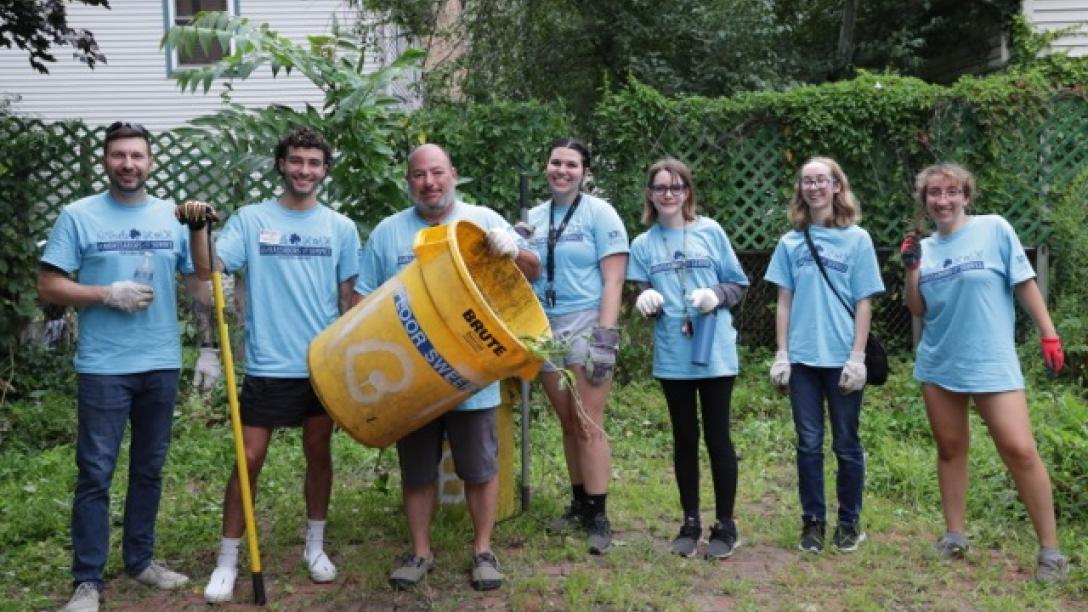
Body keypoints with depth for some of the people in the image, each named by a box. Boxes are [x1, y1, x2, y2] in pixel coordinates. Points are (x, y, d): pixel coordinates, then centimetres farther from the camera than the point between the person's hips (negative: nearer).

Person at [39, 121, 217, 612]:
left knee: (149, 469, 14)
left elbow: (199, 285, 8)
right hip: (103, 368, -3)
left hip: (162, 365, 3)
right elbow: (49, 286, -4)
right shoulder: (78, 216, -2)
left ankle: (140, 560, 28)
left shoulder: (174, 217, 5)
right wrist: (107, 295, -17)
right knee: (95, 474, 2)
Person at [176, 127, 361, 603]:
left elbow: (348, 298, 9)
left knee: (319, 455, 13)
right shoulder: (250, 219, -1)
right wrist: (197, 229, -29)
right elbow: (209, 270, -12)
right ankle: (228, 559, 16)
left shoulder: (341, 228, 4)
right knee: (249, 459, 1)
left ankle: (315, 545, 30)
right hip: (268, 366, -2)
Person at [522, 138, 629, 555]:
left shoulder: (598, 213, -4)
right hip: (545, 331, 5)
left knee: (589, 425, -6)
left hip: (586, 328, -5)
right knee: (568, 424, 10)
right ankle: (580, 503, 21)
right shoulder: (533, 218, 11)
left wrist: (605, 337, -17)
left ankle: (598, 516, 1)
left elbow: (613, 280, -10)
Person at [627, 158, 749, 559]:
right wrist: (646, 301, -15)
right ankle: (690, 522, 23)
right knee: (685, 439, 12)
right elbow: (644, 300, 7)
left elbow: (739, 284, 4)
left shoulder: (710, 232, 1)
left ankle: (725, 525, 18)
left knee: (717, 438, 5)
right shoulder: (643, 244, 6)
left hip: (715, 353, -2)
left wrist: (717, 295, -16)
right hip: (672, 356, 2)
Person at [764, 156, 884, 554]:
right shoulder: (791, 242, 7)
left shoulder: (857, 239, 1)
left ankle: (849, 522, 19)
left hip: (841, 358, -2)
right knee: (808, 444, 7)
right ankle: (812, 521, 17)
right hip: (802, 358, 2)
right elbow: (784, 302, 8)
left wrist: (857, 358, -8)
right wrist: (781, 355, 2)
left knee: (846, 444, 7)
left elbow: (864, 303, -1)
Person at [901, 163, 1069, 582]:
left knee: (1019, 450, -11)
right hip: (938, 363, 5)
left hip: (991, 362, -4)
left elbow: (1025, 284, -1)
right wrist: (911, 268, -5)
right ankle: (955, 534, 23)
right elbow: (918, 310, 8)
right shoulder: (925, 248, 7)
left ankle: (1050, 549, 0)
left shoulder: (994, 229, -4)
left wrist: (1049, 334, -5)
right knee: (950, 449, 11)